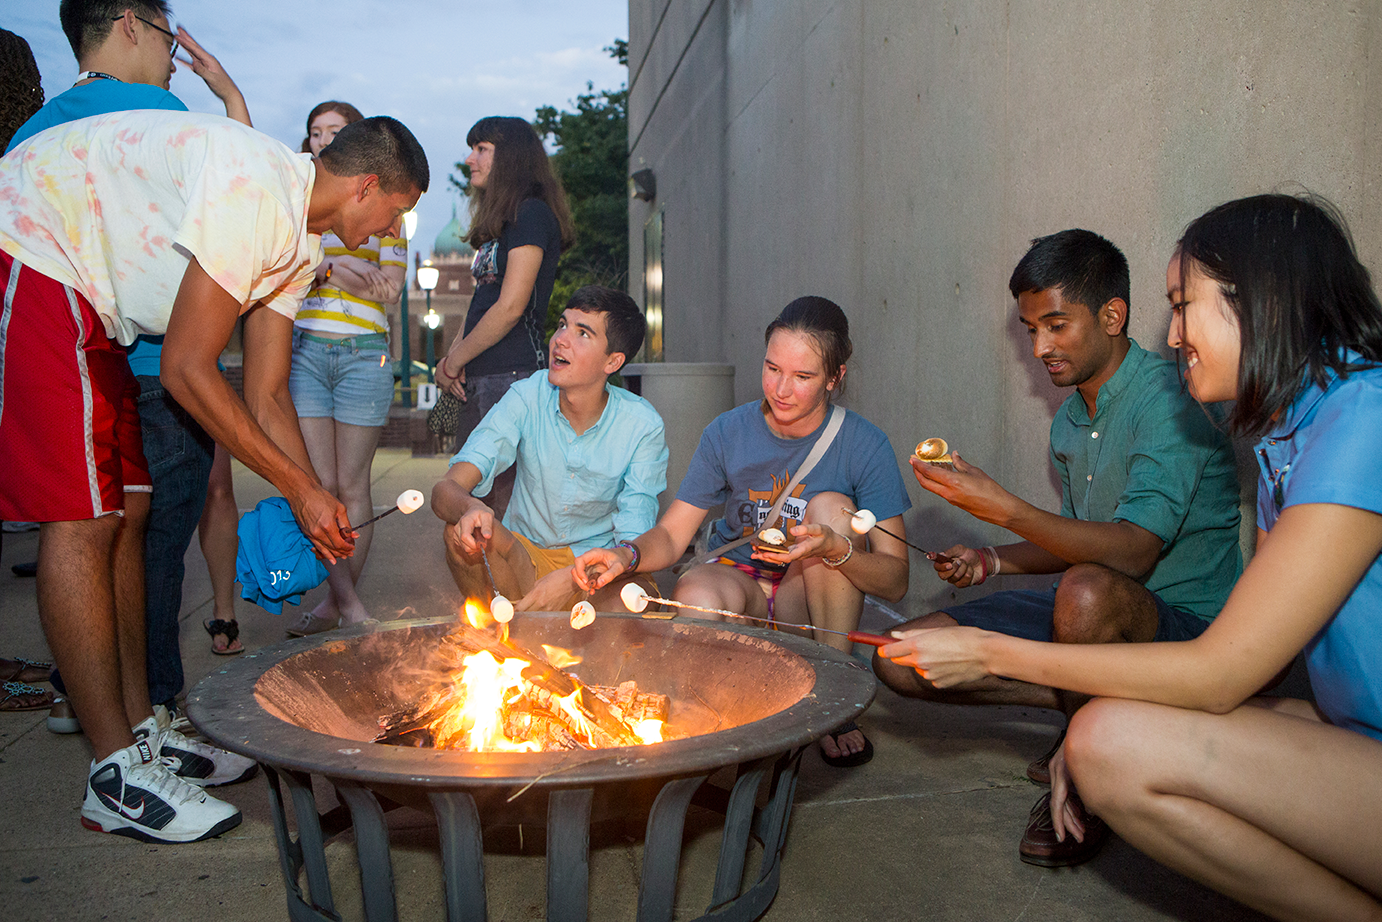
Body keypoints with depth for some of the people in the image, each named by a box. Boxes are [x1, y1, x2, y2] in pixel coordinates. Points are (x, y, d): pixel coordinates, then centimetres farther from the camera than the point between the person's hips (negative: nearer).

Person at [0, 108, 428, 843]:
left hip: (85, 298, 11)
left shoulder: (300, 239, 7)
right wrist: (301, 488, -17)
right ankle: (117, 777, -7)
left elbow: (266, 397, 9)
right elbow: (186, 372, -24)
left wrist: (317, 510, 2)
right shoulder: (252, 186, -25)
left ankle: (141, 731, 16)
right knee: (82, 518, -13)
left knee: (125, 509, 7)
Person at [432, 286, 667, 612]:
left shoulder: (643, 426, -15)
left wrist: (571, 579, -35)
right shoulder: (526, 398, -13)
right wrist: (470, 508, -45)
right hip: (524, 559, 1)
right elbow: (445, 490, -19)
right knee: (463, 529, -30)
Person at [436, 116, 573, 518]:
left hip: (512, 376, -9)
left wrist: (455, 361, -4)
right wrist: (451, 357, 4)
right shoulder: (498, 221, 23)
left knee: (504, 497, -10)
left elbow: (510, 308, -14)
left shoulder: (532, 214, -7)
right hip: (481, 380, 9)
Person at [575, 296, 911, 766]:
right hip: (738, 579, 0)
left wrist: (835, 548, -36)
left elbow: (895, 581, -16)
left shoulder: (864, 444, -13)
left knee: (832, 506, -27)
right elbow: (670, 535, -6)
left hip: (809, 603, 1)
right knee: (697, 596, -35)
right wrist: (628, 554, -29)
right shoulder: (728, 432, -8)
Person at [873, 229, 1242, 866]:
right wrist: (995, 561, 1)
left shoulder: (1168, 398, -17)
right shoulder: (1070, 416, 11)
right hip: (1096, 619, 8)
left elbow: (1132, 553, -29)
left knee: (1088, 592, -43)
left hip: (1184, 621, -7)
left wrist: (1003, 508, -34)